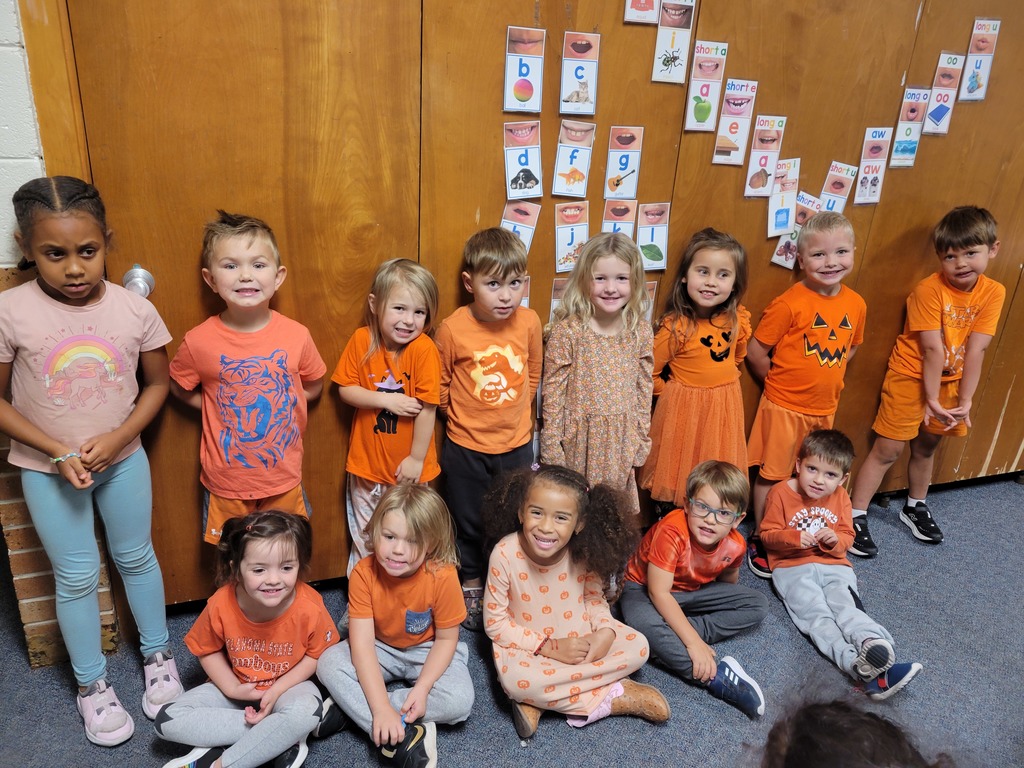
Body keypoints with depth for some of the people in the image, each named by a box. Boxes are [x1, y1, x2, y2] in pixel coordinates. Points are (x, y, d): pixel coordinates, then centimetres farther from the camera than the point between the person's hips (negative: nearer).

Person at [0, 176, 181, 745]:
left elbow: (157, 383, -2)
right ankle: (92, 683, 32)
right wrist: (56, 452, -17)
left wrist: (119, 437, -15)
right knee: (78, 576, 11)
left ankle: (158, 655, 39)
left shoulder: (135, 309, -13)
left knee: (137, 558, 17)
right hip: (49, 468, -1)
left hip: (123, 459, 1)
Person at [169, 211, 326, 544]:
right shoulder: (199, 342, -14)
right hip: (226, 480, -1)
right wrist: (220, 408, -7)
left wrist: (278, 404, -7)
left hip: (284, 477, 1)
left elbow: (313, 386, 4)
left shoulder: (296, 335, -12)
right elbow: (180, 389, 4)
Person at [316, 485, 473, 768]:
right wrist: (382, 707, -34)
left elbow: (446, 639, -15)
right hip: (380, 649, 2)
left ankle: (354, 707, -18)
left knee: (460, 700, -27)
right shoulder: (364, 573, -25)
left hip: (427, 651, -1)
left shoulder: (442, 576, -28)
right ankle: (403, 739, -27)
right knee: (328, 663, -24)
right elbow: (362, 643, -26)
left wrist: (422, 688, -27)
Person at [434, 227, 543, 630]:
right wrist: (464, 417, 4)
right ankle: (471, 584, 40)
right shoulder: (453, 328, -18)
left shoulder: (529, 322, -10)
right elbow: (440, 386, -3)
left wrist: (514, 414, 9)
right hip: (465, 447, -2)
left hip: (517, 444, 2)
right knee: (468, 522, 16)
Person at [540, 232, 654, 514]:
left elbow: (644, 387, 5)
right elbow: (553, 391, -10)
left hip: (622, 438, 3)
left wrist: (641, 437, 8)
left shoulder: (641, 331, -4)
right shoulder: (567, 331, -15)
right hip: (578, 438, -3)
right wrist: (551, 443, -7)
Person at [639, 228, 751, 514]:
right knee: (676, 473, 8)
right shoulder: (674, 326, -22)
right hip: (684, 408, -4)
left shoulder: (738, 319, -7)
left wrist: (723, 380, 13)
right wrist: (675, 394, -2)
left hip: (725, 406, 4)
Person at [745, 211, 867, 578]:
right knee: (771, 475, 7)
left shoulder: (856, 304, -1)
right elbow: (755, 352, -13)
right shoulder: (789, 304, -19)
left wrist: (826, 380, 6)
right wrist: (781, 382, -2)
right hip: (784, 407, -5)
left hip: (825, 408, 6)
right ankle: (760, 540, 24)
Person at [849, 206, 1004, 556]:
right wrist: (931, 399, -20)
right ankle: (856, 517, 5)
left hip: (949, 381, 5)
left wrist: (965, 400, -14)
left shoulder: (993, 293, -8)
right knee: (887, 450, -3)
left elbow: (975, 350, -13)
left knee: (927, 447, 20)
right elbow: (933, 349, -22)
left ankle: (916, 507, 39)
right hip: (911, 377, -4)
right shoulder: (929, 289, -21)